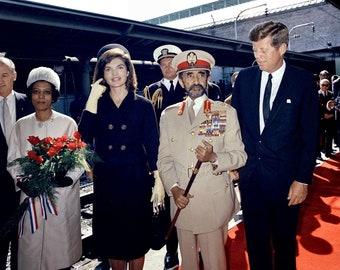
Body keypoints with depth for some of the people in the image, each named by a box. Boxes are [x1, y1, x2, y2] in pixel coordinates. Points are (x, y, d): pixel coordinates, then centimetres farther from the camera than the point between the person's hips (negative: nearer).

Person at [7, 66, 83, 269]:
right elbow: (13, 160, 8)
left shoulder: (68, 123, -3)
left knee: (61, 243, 6)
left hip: (62, 195, -2)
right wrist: (21, 181, -10)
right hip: (31, 196, 2)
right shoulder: (21, 125, 7)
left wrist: (69, 178, -21)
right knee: (31, 245, 8)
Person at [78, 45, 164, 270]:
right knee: (111, 237, 14)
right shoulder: (97, 104, 3)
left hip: (136, 178, -2)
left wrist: (158, 181, -7)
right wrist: (93, 99, -15)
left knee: (137, 236, 11)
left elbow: (153, 146, -2)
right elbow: (84, 139, -12)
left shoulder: (143, 105, -1)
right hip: (106, 180, 2)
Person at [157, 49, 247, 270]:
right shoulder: (168, 115, 6)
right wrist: (173, 188, -8)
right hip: (181, 201, 2)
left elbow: (240, 156, -2)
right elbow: (164, 158, 5)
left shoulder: (226, 112, 1)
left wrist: (214, 158, -20)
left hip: (215, 202, -2)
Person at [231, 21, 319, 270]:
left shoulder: (304, 81, -6)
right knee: (255, 239, 16)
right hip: (249, 172, 2)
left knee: (285, 240, 16)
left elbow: (310, 134, -5)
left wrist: (303, 179, -8)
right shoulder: (245, 77, 2)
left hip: (285, 175, -2)